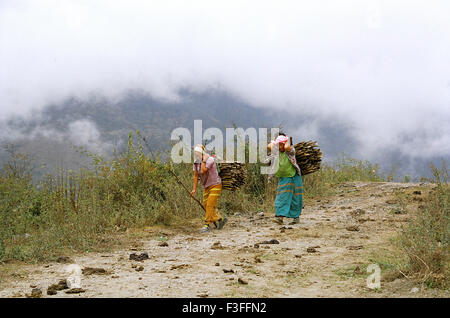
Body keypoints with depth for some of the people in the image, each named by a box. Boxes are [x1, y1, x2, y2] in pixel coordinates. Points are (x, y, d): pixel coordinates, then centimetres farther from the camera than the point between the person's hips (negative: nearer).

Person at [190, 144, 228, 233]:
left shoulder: (210, 159, -18)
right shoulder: (196, 162, 2)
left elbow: (203, 171, -29)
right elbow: (196, 176, 5)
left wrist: (204, 160, -24)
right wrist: (194, 189, 2)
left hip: (215, 185, -8)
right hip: (207, 187, 8)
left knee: (210, 205, -13)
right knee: (206, 205, 6)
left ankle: (207, 226, -11)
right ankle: (220, 220, 22)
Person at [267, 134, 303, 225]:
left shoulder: (291, 151, -11)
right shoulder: (277, 152, 0)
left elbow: (287, 147, -35)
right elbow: (269, 147, -16)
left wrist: (287, 141, -15)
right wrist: (274, 142, 0)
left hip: (294, 177, -3)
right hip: (283, 178, 3)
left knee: (295, 199, 4)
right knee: (281, 197, -8)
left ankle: (296, 217, 16)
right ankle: (280, 217, -14)